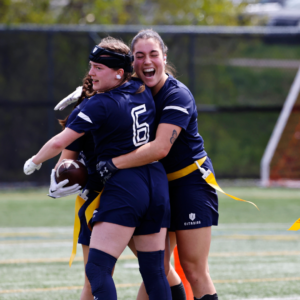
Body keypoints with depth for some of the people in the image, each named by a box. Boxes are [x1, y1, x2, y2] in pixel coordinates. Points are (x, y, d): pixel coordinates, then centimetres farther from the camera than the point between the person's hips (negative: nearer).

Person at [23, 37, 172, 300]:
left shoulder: (101, 105, -9)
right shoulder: (145, 92, 10)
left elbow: (59, 142, -9)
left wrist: (34, 162, 11)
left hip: (123, 189, -8)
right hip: (157, 184, 8)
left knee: (97, 268, -10)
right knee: (154, 271, 10)